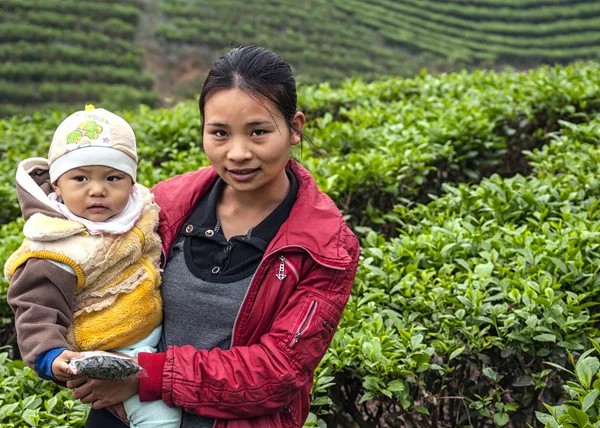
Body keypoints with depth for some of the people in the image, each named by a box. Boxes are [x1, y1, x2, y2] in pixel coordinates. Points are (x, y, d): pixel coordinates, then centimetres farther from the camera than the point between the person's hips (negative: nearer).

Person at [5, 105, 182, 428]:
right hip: (114, 354, -7)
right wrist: (51, 358, -35)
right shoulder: (56, 256, -23)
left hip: (159, 330, 7)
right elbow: (37, 313, -22)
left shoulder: (138, 214, -2)